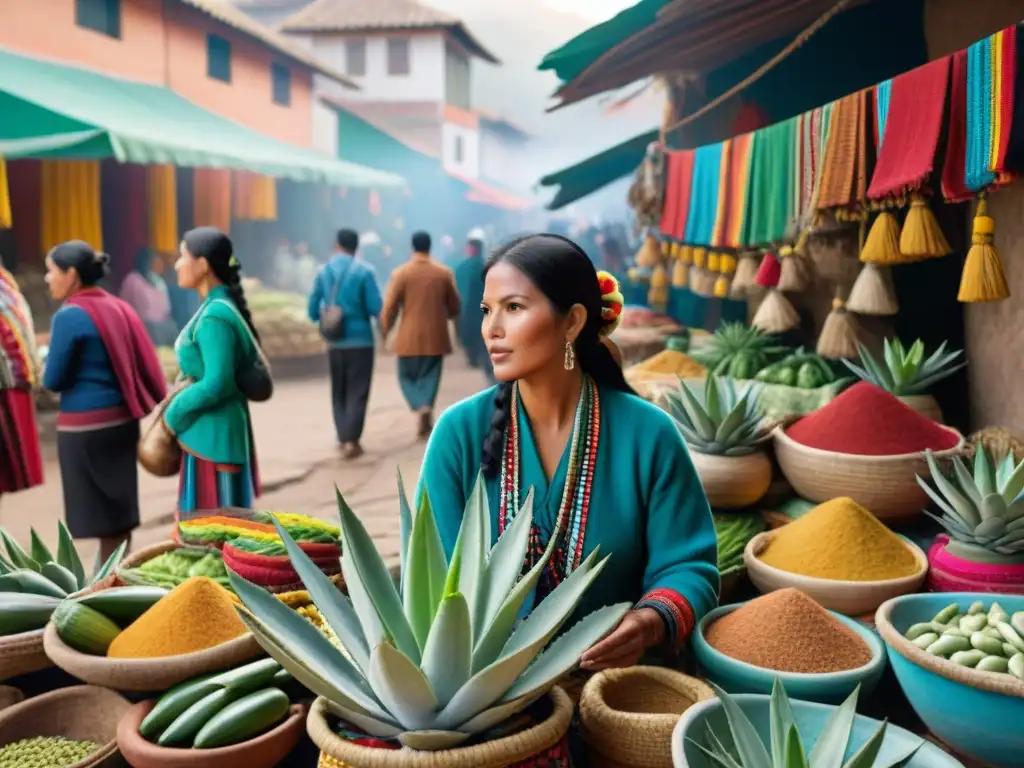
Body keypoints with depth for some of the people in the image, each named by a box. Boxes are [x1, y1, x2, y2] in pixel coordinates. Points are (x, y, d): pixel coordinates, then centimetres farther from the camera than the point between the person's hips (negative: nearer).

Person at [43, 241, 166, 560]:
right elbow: (140, 364, 8)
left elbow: (53, 380, -9)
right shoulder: (117, 307, 8)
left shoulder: (69, 316, -13)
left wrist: (48, 363, 11)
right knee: (118, 508, 15)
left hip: (86, 426, -7)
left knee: (100, 514, 3)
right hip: (122, 419, 7)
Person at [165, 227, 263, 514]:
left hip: (214, 436, -9)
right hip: (209, 433, 9)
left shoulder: (214, 317, -20)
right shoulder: (218, 307, 9)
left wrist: (173, 415, -11)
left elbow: (216, 385, -24)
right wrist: (179, 402, 11)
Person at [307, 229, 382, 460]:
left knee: (338, 392, 16)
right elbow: (376, 308, -11)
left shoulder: (323, 271, 2)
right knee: (357, 392, 1)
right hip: (360, 340, -3)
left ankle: (343, 438, 18)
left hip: (335, 342, 3)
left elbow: (313, 310, 4)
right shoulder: (364, 271, -8)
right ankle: (351, 441, -4)